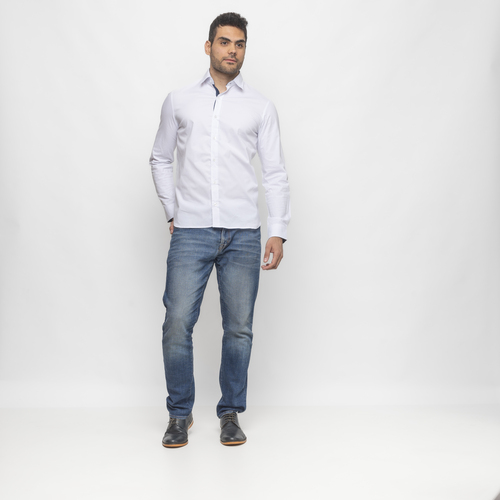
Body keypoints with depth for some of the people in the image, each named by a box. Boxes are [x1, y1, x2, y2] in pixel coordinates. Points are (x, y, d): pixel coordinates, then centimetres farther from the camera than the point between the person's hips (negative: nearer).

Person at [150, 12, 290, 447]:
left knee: (239, 328, 3)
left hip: (243, 234, 0)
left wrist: (278, 231, -2)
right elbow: (160, 159, 20)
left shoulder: (261, 107, 10)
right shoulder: (179, 101, 12)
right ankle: (180, 414, 14)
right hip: (191, 232, 0)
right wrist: (172, 212, 11)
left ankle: (230, 413, 20)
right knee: (178, 324, -5)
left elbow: (276, 173, 6)